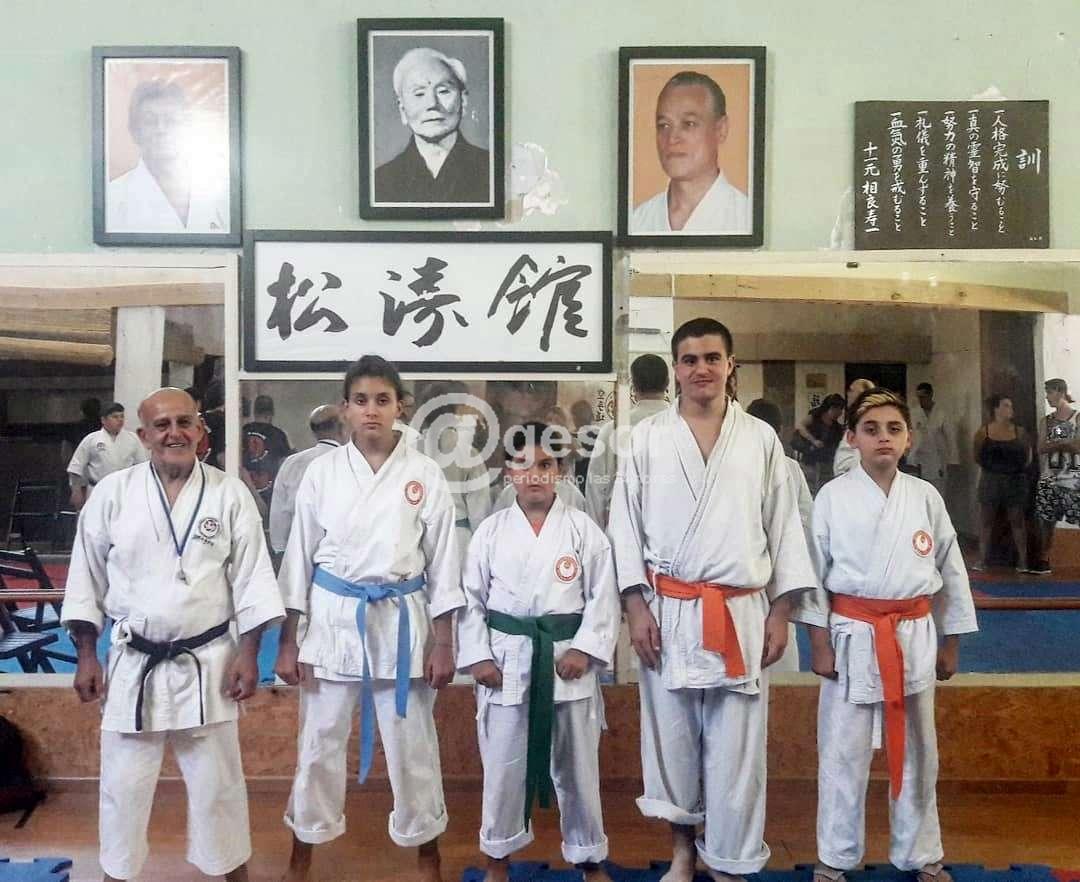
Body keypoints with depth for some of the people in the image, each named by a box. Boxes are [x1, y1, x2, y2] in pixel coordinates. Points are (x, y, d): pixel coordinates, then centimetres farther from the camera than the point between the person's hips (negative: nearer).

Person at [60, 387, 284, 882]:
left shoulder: (230, 494, -5)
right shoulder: (112, 493, -2)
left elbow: (251, 577, -3)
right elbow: (87, 577, 3)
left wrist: (248, 653, -7)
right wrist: (86, 656, 2)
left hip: (208, 663, -1)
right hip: (133, 664, 1)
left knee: (217, 782, 11)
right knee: (123, 784, 12)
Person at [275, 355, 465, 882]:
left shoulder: (425, 474, -3)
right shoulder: (322, 472, -1)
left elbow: (442, 561, 0)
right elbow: (300, 556, 3)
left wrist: (442, 643, -3)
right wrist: (287, 641, 2)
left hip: (402, 621, 0)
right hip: (333, 618, 1)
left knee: (412, 744, 10)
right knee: (320, 742, 12)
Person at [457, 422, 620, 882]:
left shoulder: (583, 529, -2)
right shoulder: (491, 530, 1)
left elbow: (603, 596, -2)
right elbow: (471, 597, 3)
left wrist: (585, 650, -11)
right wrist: (477, 656, -5)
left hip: (567, 656, 0)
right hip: (507, 658, 1)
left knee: (577, 765, 11)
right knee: (503, 764, 11)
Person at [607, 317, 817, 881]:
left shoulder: (761, 439, 4)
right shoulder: (647, 438, 2)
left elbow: (784, 527, 6)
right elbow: (625, 524, 1)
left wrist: (780, 612, 2)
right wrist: (635, 606, -5)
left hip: (741, 613, 0)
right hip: (668, 611, 0)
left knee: (735, 748, 5)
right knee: (671, 737, 10)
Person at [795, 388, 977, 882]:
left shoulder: (925, 497, 1)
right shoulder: (833, 497, -6)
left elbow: (951, 571, 9)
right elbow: (814, 572, -3)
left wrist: (950, 644, 11)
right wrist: (820, 644, -5)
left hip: (915, 635, 3)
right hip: (853, 636, -2)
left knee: (916, 752, 15)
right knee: (842, 752, 6)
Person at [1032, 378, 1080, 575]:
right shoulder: (1046, 420, 12)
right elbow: (1041, 449, 4)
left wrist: (1054, 444, -6)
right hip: (1050, 475, 4)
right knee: (1046, 520, 5)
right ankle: (1045, 562, 11)